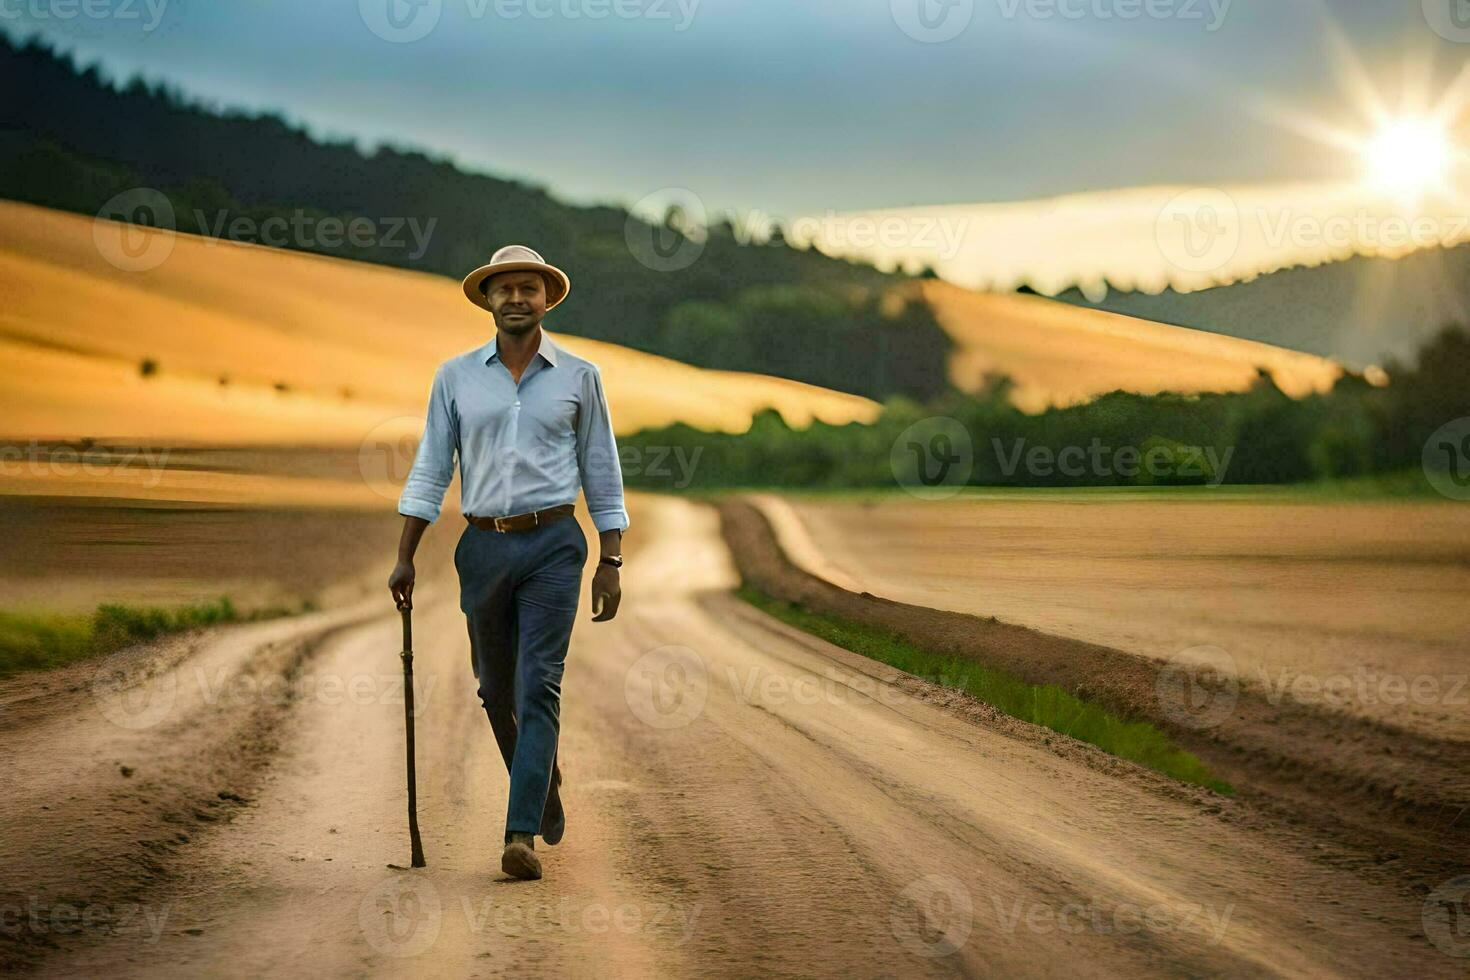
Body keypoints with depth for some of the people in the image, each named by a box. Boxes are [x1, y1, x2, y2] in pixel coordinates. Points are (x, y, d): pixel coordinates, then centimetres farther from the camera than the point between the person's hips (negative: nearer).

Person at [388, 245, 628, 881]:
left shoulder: (578, 377, 4)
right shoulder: (455, 377, 6)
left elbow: (602, 475, 6)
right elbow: (430, 470, 6)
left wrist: (610, 563, 1)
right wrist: (405, 558, -1)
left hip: (552, 546, -2)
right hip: (484, 544, 2)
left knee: (539, 687, -12)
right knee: (497, 690, 11)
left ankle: (522, 835, -14)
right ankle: (542, 784, 37)